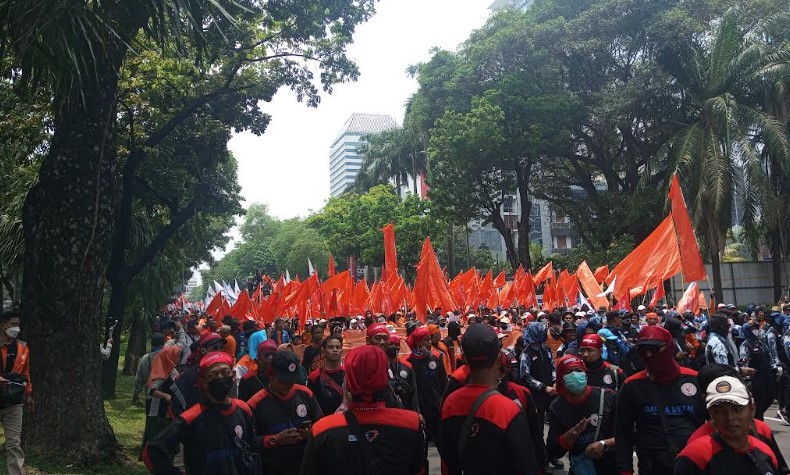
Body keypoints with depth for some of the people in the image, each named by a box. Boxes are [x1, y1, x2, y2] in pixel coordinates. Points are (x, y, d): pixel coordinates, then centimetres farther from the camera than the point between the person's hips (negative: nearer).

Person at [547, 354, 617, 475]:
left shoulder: (608, 397, -9)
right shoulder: (556, 407, -3)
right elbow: (553, 451, -3)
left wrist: (604, 444, -19)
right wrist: (572, 434, -17)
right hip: (581, 463, 4)